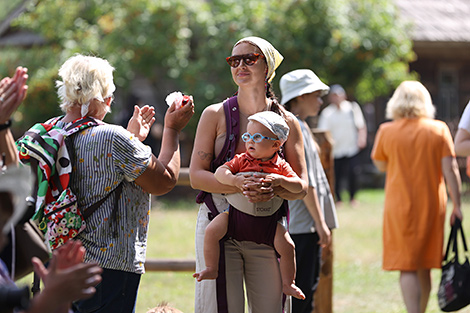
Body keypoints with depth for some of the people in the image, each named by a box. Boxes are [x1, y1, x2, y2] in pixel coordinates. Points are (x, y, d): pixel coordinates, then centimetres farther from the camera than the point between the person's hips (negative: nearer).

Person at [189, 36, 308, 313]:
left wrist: (275, 189, -19)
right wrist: (241, 186, -21)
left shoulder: (286, 122, 8)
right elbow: (196, 176, -4)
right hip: (219, 225, -2)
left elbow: (302, 186, 4)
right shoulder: (215, 115, 3)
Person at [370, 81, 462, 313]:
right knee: (424, 269, 14)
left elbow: (380, 165, 10)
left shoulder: (387, 131, -3)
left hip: (400, 207, -2)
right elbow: (450, 170, -6)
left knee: (407, 268, -4)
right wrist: (456, 206, -3)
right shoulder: (439, 130, -2)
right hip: (432, 207, 2)